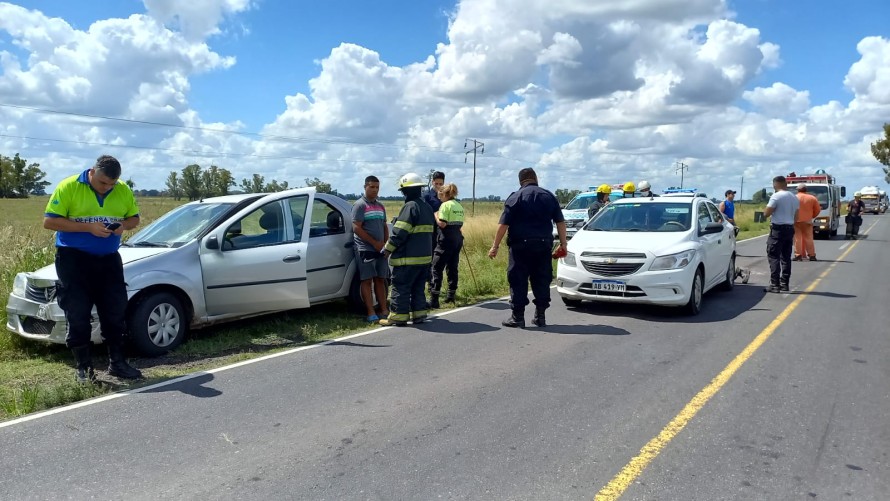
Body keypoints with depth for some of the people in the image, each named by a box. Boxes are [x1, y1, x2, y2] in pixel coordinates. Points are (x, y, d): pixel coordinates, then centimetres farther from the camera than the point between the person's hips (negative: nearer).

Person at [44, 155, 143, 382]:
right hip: (74, 259, -4)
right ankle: (83, 367, 10)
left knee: (115, 312, 6)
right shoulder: (69, 186, -8)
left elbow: (134, 218, 15)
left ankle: (116, 362, 17)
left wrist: (123, 225, -10)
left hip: (109, 259, 4)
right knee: (78, 315, -1)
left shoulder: (123, 191, 3)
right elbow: (49, 221, -10)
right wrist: (88, 227, -20)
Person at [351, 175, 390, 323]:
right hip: (365, 249, -6)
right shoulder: (359, 205, -5)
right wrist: (374, 243, -13)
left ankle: (384, 310, 11)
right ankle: (371, 313, -5)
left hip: (380, 249, 7)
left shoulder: (380, 206, 17)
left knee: (380, 280, 8)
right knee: (367, 280, -5)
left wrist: (385, 243, 5)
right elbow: (356, 228, -13)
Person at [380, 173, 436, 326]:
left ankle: (398, 316, 0)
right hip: (425, 256, 9)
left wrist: (388, 249, -8)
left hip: (408, 257, -9)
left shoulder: (410, 207, -15)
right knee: (418, 287, 15)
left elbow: (400, 233, -18)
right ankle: (419, 313, 17)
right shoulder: (427, 207, 14)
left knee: (400, 287, -1)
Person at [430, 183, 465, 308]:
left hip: (447, 238, -8)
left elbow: (442, 224, -17)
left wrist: (436, 215, -1)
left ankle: (434, 299, -9)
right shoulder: (459, 205, 15)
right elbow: (460, 223, 14)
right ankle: (451, 296, 18)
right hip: (458, 237, 8)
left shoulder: (445, 205, -10)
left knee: (437, 268, -5)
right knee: (452, 267, 13)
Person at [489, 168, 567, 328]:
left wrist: (495, 246, -4)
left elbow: (503, 224, -8)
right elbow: (560, 222, 11)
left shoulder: (515, 197, -2)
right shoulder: (549, 196, 10)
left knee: (518, 281, 1)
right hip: (543, 245, 4)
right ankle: (540, 316, 14)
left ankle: (517, 317, 2)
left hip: (521, 245, -4)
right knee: (542, 281, 11)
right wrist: (563, 244, 17)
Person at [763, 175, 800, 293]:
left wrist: (768, 207, 3)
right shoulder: (794, 198, 12)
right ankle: (784, 284, 14)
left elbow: (766, 213, -15)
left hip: (778, 228, -8)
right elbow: (796, 217, 18)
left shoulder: (776, 196, -13)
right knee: (786, 257, 11)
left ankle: (775, 285, -10)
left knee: (774, 257, -6)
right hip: (790, 228, 8)